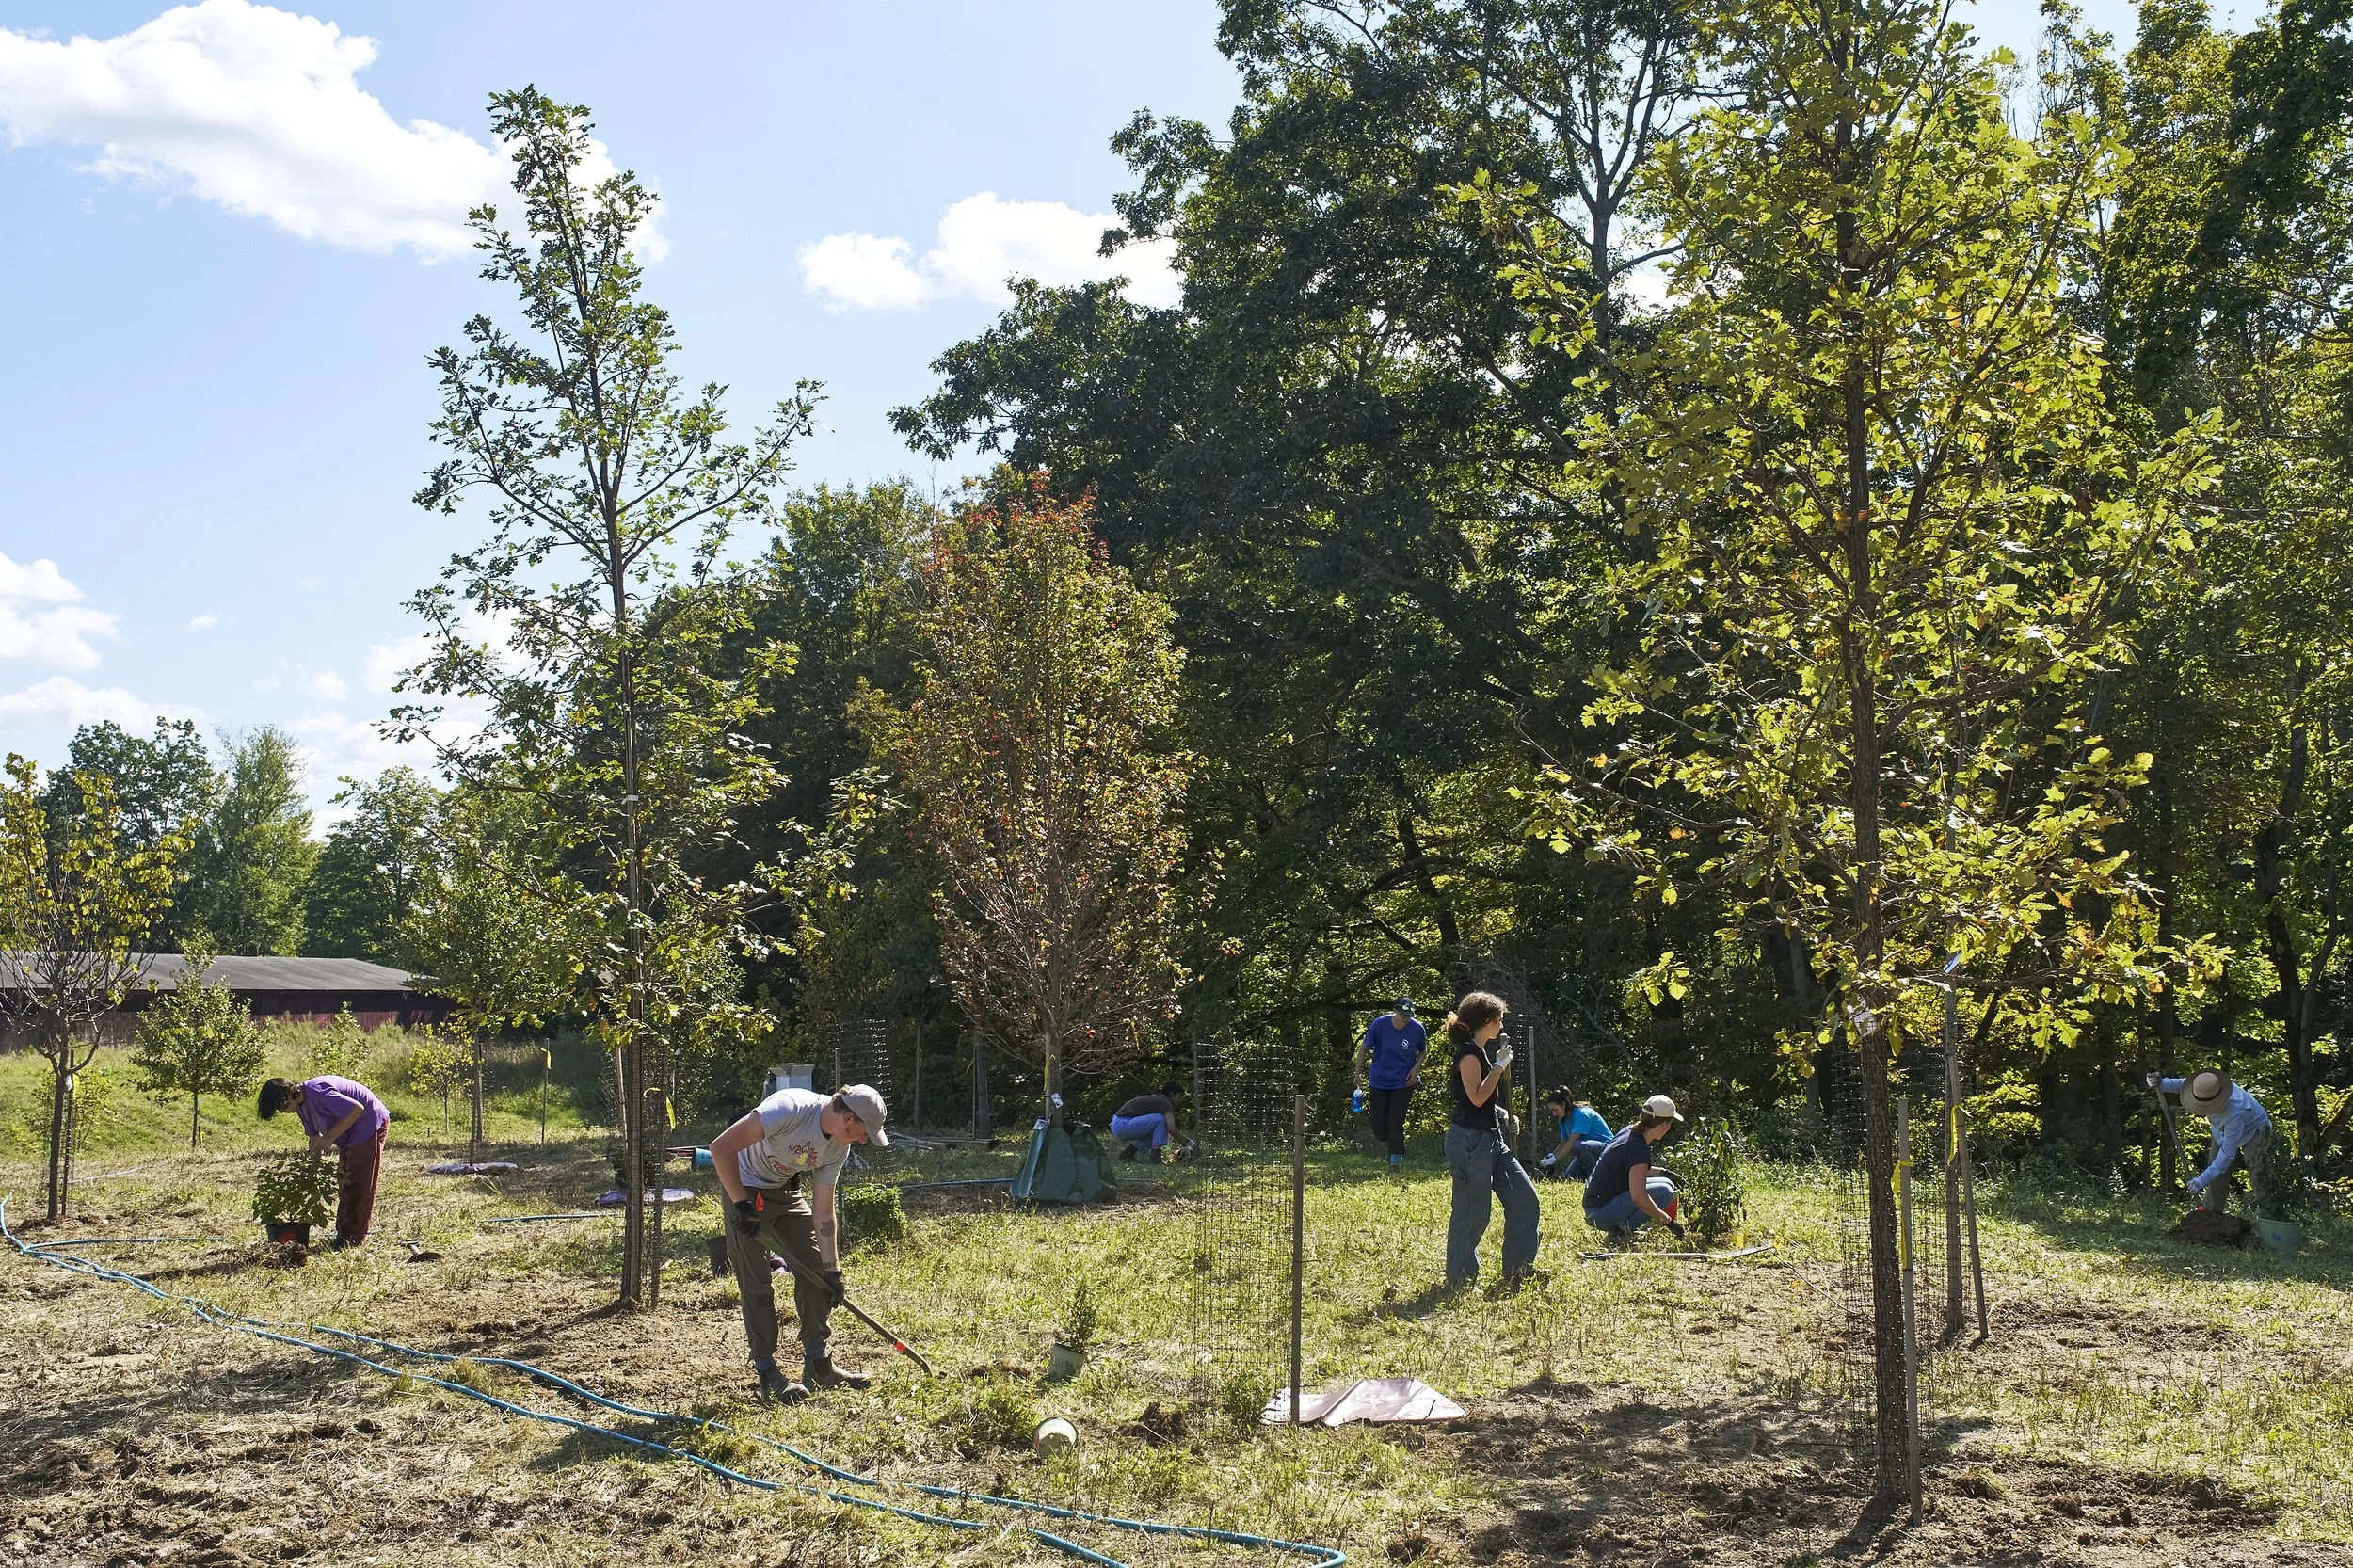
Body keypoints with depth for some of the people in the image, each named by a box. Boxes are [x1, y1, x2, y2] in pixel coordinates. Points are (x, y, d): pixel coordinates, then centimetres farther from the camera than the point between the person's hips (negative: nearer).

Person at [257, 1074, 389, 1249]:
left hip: (370, 1124, -10)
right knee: (344, 1184, 13)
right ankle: (344, 1233, 18)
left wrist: (330, 1137, -24)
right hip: (350, 1135, 10)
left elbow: (357, 1108, -28)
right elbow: (314, 1136, 13)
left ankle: (354, 1238, -4)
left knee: (359, 1185, -7)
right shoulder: (302, 1105, 4)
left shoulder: (317, 1093, -27)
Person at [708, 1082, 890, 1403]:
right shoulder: (790, 1108, -34)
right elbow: (721, 1147, -34)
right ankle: (767, 1373, 5)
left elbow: (823, 1211, -4)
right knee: (756, 1284, -7)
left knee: (816, 1270, 4)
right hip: (743, 1190, -7)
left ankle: (818, 1364, 15)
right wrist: (741, 1204, -31)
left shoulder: (838, 1147, -10)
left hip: (785, 1192, 7)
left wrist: (832, 1269, -7)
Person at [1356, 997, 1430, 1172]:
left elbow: (1423, 1050, 6)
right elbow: (1364, 1048, -3)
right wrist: (1358, 1073, -3)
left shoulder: (1417, 1029, -14)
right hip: (1378, 1082, 1)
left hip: (1403, 1083, -1)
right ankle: (1392, 1146, 34)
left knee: (1396, 1123, -5)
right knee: (1378, 1125, 4)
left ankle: (1396, 1160, 9)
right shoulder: (1379, 1024, -16)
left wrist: (1416, 1068, -10)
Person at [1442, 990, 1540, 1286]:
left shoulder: (1481, 1052, 17)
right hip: (1469, 1141, -10)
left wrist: (1501, 1112, 12)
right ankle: (1459, 1280, 8)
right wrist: (1499, 1065, -16)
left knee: (1524, 1198, 6)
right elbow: (1476, 1097, -22)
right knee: (1473, 1212, -3)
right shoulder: (1468, 1052, -13)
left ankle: (1517, 1272, 12)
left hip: (1491, 1139, 10)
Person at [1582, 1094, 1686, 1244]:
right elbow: (1639, 1198, -29)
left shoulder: (1629, 1132, 5)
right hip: (1601, 1213, -10)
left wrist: (1663, 1173, 24)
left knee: (1667, 1183, 13)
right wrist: (1669, 1222, -19)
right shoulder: (1639, 1150, -23)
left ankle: (1620, 1226, 8)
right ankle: (1621, 1230, -10)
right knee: (1664, 1192, -17)